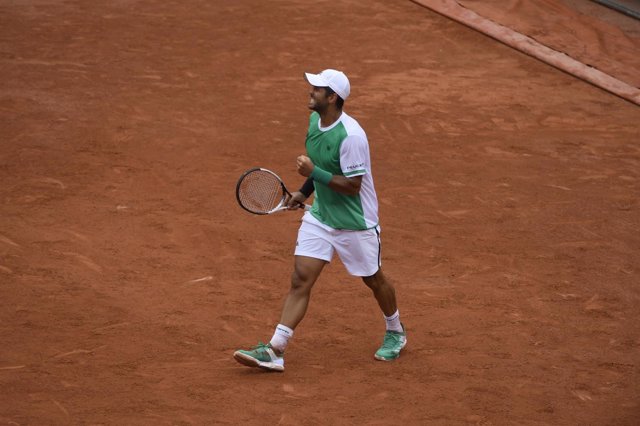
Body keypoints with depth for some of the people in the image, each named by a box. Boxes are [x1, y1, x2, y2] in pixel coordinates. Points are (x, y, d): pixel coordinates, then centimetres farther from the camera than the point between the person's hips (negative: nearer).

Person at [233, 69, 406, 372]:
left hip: (354, 222, -7)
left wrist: (314, 172, -29)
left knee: (373, 279, 14)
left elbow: (352, 185, -26)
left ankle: (395, 333, 41)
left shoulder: (350, 136, -27)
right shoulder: (315, 120, 0)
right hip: (319, 216, 7)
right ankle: (275, 351, -9)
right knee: (300, 279, -4)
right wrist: (305, 191, 14)